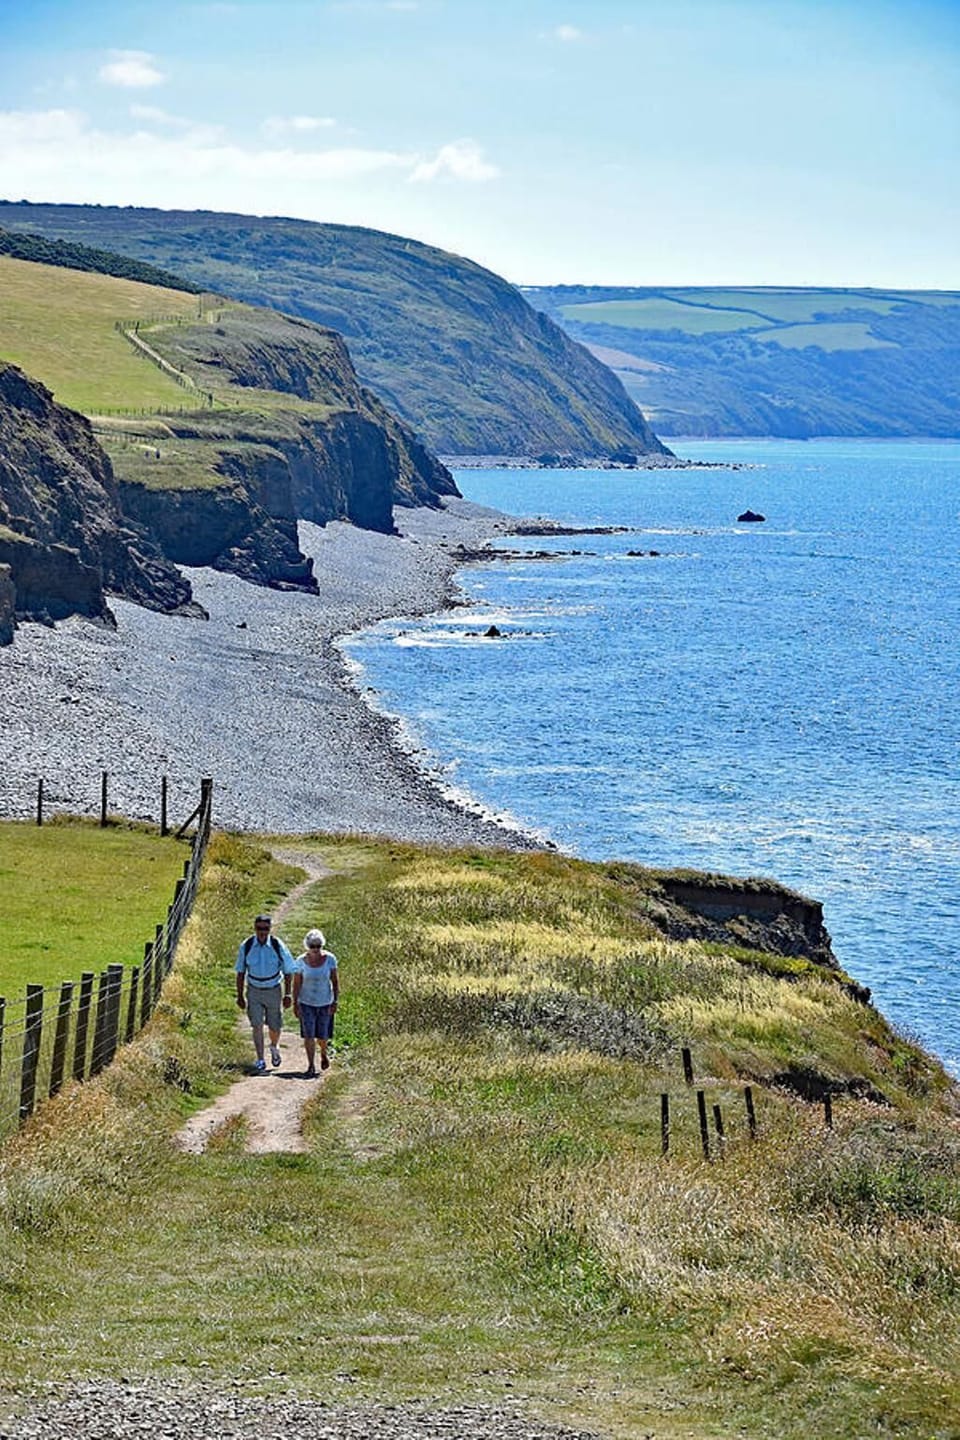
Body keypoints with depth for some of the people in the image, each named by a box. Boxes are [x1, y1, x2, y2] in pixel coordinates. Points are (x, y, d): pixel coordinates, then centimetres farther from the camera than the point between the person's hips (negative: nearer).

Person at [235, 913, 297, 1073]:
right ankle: (260, 1060, -3)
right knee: (256, 1025, -8)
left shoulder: (278, 946, -13)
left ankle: (274, 1047, 41)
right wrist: (239, 996, 3)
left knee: (274, 1026, 9)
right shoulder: (246, 946, -10)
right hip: (254, 991, 0)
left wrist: (287, 995, -4)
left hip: (273, 990, 0)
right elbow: (240, 972, 2)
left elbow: (288, 972, -3)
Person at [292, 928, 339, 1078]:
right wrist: (295, 1004, -4)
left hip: (325, 1003, 0)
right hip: (306, 1003, 0)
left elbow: (335, 982, -4)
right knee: (308, 1035, -5)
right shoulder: (301, 961, -9)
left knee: (323, 1036, 7)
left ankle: (323, 1054, 39)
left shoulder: (330, 959, -9)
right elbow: (296, 984, -2)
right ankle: (311, 1066, 4)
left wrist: (335, 1002, -10)